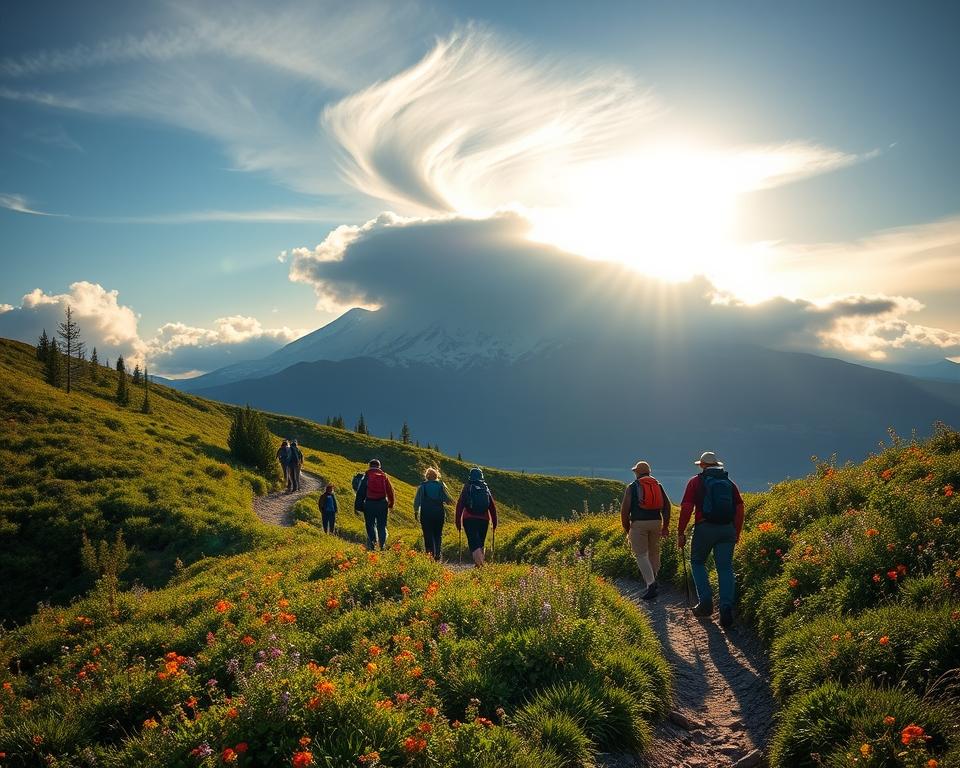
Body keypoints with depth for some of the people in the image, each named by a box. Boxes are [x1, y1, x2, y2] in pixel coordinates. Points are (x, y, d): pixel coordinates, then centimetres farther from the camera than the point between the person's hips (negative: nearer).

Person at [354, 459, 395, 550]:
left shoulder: (366, 476, 2)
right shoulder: (384, 476, 7)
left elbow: (360, 492, 0)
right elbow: (390, 491, 8)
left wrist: (358, 506, 3)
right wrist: (391, 504, 18)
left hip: (369, 503, -1)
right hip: (382, 503, 1)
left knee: (370, 525, 4)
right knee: (382, 526, 8)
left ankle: (372, 544, -10)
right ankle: (383, 545, 0)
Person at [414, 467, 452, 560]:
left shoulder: (422, 486, 1)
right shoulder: (441, 485, 2)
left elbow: (417, 500, 0)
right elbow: (448, 500, -1)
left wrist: (416, 511, 13)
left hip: (426, 514, -1)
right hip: (439, 513, 1)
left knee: (428, 535, 4)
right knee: (437, 535, 12)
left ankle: (429, 553, -4)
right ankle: (437, 555, 8)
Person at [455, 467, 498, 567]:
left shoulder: (467, 488, 1)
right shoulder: (486, 489, 9)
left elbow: (459, 505, -3)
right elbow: (492, 507, 8)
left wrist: (458, 521, 1)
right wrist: (494, 522, 13)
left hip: (469, 519, -3)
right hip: (484, 520, 3)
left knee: (473, 543, -8)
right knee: (480, 543, 15)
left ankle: (479, 562, -29)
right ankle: (479, 563, 13)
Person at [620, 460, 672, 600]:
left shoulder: (632, 487, 2)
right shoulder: (658, 485, 11)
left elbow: (625, 509, -3)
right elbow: (667, 506, 5)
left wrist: (626, 528, 7)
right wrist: (666, 526, 9)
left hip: (638, 523, -4)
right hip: (656, 522, 4)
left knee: (641, 555, -1)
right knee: (653, 552, 20)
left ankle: (651, 585, -13)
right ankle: (653, 579, 30)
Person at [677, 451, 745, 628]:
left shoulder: (696, 481, 4)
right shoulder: (730, 483, 14)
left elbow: (686, 508, -5)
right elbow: (740, 509, 8)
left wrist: (680, 532, 0)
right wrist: (737, 533, 16)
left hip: (705, 527, -3)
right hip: (727, 530, 3)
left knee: (697, 563, 16)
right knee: (725, 568, 4)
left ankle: (706, 602, 6)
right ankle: (726, 607, -10)